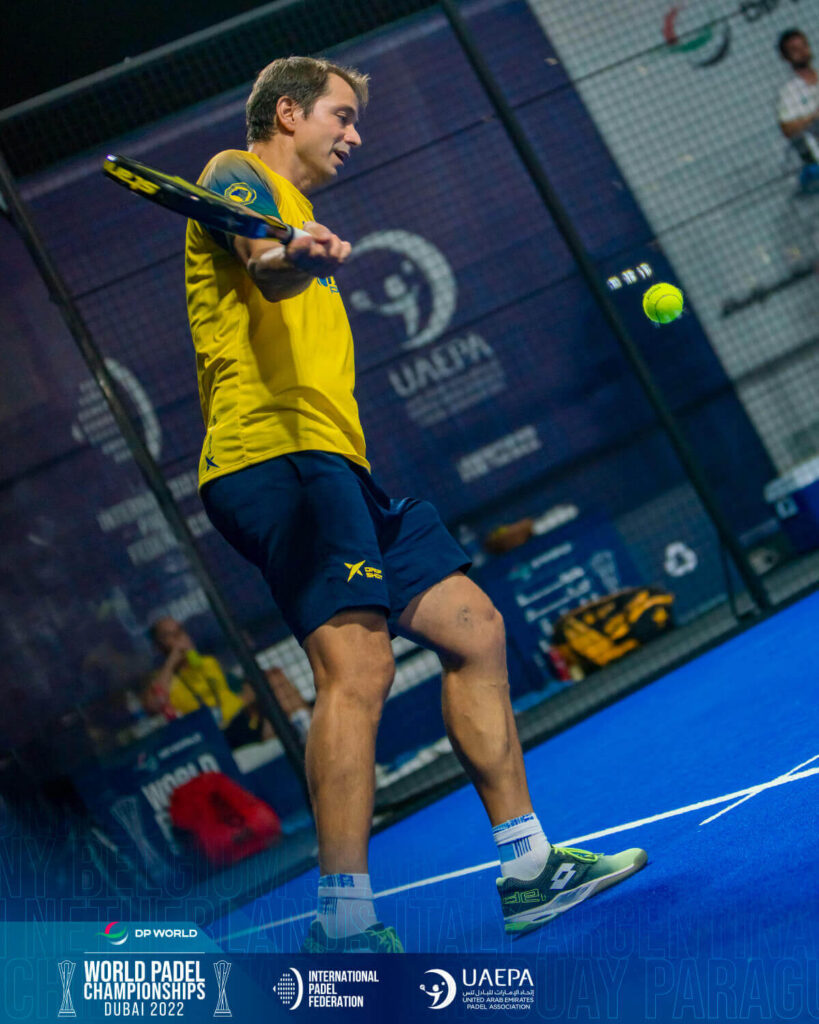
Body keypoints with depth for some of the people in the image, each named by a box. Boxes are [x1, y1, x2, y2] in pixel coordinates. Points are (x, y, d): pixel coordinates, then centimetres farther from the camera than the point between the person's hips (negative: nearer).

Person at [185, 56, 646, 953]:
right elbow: (264, 273, -23)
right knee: (357, 666, -23)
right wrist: (295, 258, -43)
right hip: (278, 452, -11)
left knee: (472, 626, 9)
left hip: (328, 463, 11)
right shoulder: (237, 177, 1)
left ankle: (525, 867, 14)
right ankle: (343, 927, -25)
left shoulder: (295, 214, 32)